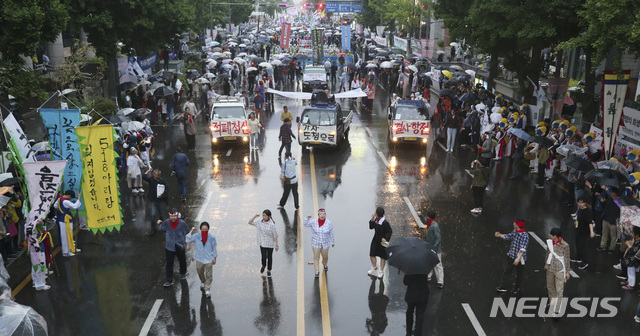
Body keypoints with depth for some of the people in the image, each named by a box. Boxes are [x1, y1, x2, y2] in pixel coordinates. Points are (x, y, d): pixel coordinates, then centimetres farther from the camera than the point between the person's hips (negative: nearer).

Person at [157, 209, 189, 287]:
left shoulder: (182, 223, -13)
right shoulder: (166, 222, -10)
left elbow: (186, 234, -3)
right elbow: (160, 229, 7)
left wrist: (187, 244, -3)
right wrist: (159, 224, -14)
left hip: (180, 246, 0)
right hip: (169, 247, 0)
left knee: (182, 261, 19)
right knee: (169, 263, 0)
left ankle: (183, 274, 46)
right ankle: (169, 281, 8)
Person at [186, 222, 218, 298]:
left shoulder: (212, 237, -12)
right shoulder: (196, 236, -9)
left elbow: (214, 248, -1)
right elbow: (188, 240, -17)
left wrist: (214, 258, 3)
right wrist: (191, 231, -17)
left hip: (209, 259, -2)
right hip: (199, 259, 2)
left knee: (209, 275, 0)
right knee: (200, 272, 22)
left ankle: (207, 290, 9)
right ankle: (203, 283, 53)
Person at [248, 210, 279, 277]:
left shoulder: (272, 224, -19)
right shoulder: (259, 222, -8)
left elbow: (275, 235, -13)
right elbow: (249, 222, -1)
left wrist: (276, 245, -11)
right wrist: (254, 217, -18)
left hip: (270, 244, -2)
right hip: (262, 243, 2)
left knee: (269, 257, 12)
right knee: (264, 257, 2)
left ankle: (269, 271, 34)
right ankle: (263, 266, 37)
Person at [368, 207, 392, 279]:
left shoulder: (385, 223, -23)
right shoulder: (376, 219, -2)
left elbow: (390, 232, -16)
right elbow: (371, 227, 4)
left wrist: (385, 239, -25)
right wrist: (372, 220, -10)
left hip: (382, 241, -7)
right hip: (375, 239, 7)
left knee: (382, 257, 9)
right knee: (372, 254, 11)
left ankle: (381, 271, 25)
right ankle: (374, 267, 35)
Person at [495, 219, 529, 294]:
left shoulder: (525, 235, -23)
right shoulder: (514, 231, 1)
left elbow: (523, 248, -29)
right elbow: (508, 236, 21)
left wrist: (518, 258, -36)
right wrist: (500, 235, 10)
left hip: (520, 258, -6)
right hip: (511, 256, 6)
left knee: (519, 274, 13)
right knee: (507, 271, 9)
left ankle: (516, 288, 33)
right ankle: (502, 287, 18)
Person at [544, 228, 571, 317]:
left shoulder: (564, 245, -19)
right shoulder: (549, 242, -3)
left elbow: (567, 259, -10)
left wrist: (567, 272, -5)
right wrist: (546, 263, 21)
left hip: (560, 270, -6)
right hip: (550, 269, 6)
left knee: (559, 290, -3)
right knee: (550, 286, 21)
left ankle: (556, 311, 1)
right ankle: (552, 302, 44)